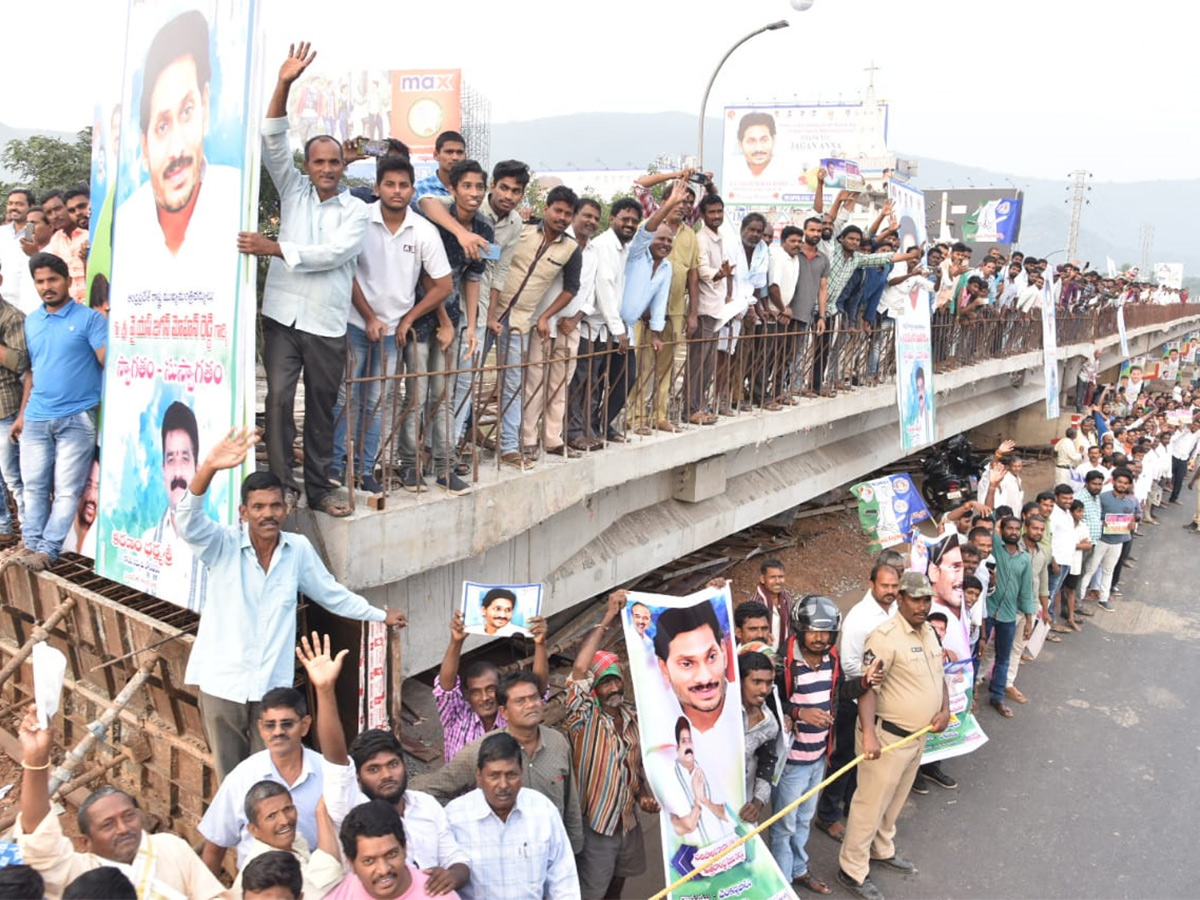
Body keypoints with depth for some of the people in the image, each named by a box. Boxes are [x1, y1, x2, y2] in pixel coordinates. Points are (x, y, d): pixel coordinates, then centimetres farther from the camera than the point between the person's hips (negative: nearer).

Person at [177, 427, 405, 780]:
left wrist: (381, 615, 22)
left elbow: (331, 593, 14)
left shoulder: (298, 549, 0)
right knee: (230, 779, 10)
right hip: (223, 683, -1)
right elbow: (188, 522, -27)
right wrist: (209, 469, -45)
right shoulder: (224, 544, -7)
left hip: (274, 685, 2)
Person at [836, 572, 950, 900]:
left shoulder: (928, 632, 7)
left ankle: (882, 850, 43)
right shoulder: (885, 636, -22)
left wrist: (945, 709, 1)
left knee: (895, 799, 24)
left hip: (918, 735, 8)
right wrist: (869, 733, -39)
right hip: (888, 735, -8)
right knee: (872, 802, 1)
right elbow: (868, 687, -29)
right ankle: (851, 870, 13)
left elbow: (938, 676, 18)